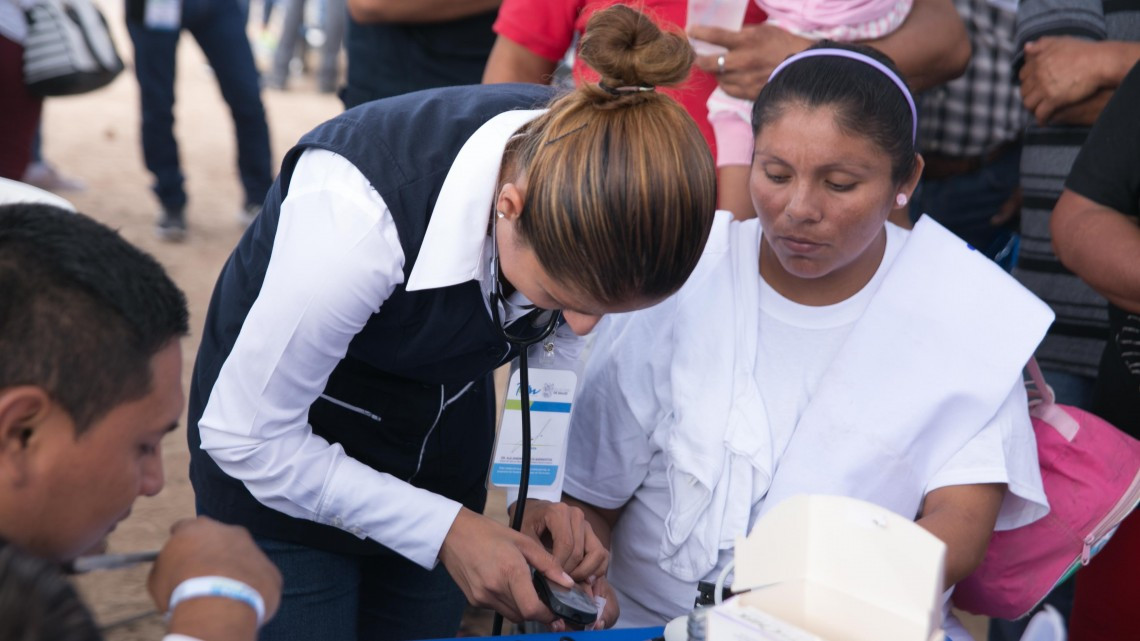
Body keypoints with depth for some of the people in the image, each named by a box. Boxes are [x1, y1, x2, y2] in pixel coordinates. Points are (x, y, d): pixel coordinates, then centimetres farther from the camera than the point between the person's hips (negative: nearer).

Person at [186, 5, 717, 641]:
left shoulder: (598, 182, -23)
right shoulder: (361, 215, -39)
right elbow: (245, 437, -26)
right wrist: (444, 531, -25)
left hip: (444, 432, 5)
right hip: (283, 465, -4)